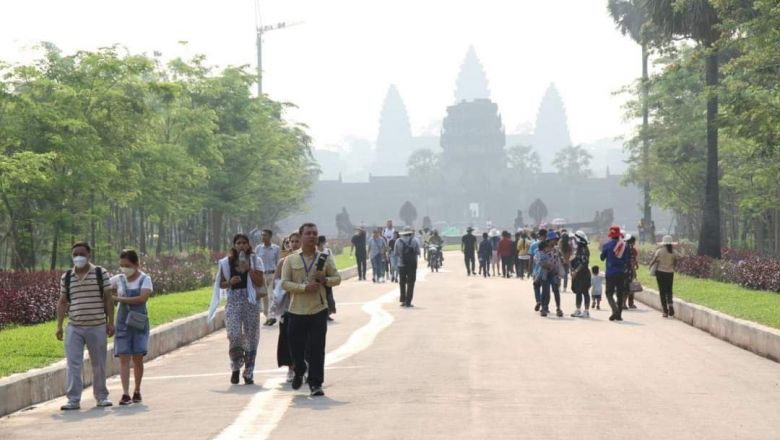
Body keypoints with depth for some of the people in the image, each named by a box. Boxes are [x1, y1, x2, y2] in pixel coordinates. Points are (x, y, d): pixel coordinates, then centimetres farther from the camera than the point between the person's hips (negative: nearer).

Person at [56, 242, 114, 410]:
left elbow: (108, 299, 1)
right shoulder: (66, 277, 7)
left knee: (99, 365, 8)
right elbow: (62, 302, 10)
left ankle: (101, 396, 20)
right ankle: (73, 399, -4)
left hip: (97, 327, -1)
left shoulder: (101, 274, 1)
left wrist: (110, 322, -4)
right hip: (74, 328, 1)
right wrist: (59, 326, 4)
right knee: (73, 364, -6)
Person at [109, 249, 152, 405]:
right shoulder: (118, 279, 6)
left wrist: (118, 299, -19)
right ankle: (125, 394, -11)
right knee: (123, 357, -7)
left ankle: (137, 391, 15)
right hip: (122, 323, 2)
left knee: (137, 357, -1)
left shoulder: (145, 279, -2)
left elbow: (143, 298, -17)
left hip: (139, 322, -2)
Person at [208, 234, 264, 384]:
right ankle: (235, 367, 8)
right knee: (234, 335, -14)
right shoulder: (227, 262, 7)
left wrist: (248, 269, -15)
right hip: (233, 302, 0)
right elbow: (221, 284, 10)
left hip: (251, 302, 0)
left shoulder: (255, 261, 4)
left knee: (251, 338, 1)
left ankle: (248, 373, 12)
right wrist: (230, 282, -10)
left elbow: (260, 283, -4)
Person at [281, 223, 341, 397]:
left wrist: (325, 280, -12)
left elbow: (337, 278, 10)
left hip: (318, 310, 0)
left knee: (317, 349, -4)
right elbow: (284, 283, -4)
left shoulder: (325, 258, 7)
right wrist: (304, 287, -18)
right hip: (297, 310, 0)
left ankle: (315, 384, 1)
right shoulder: (290, 260, 3)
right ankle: (299, 372, 38)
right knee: (296, 346, 8)